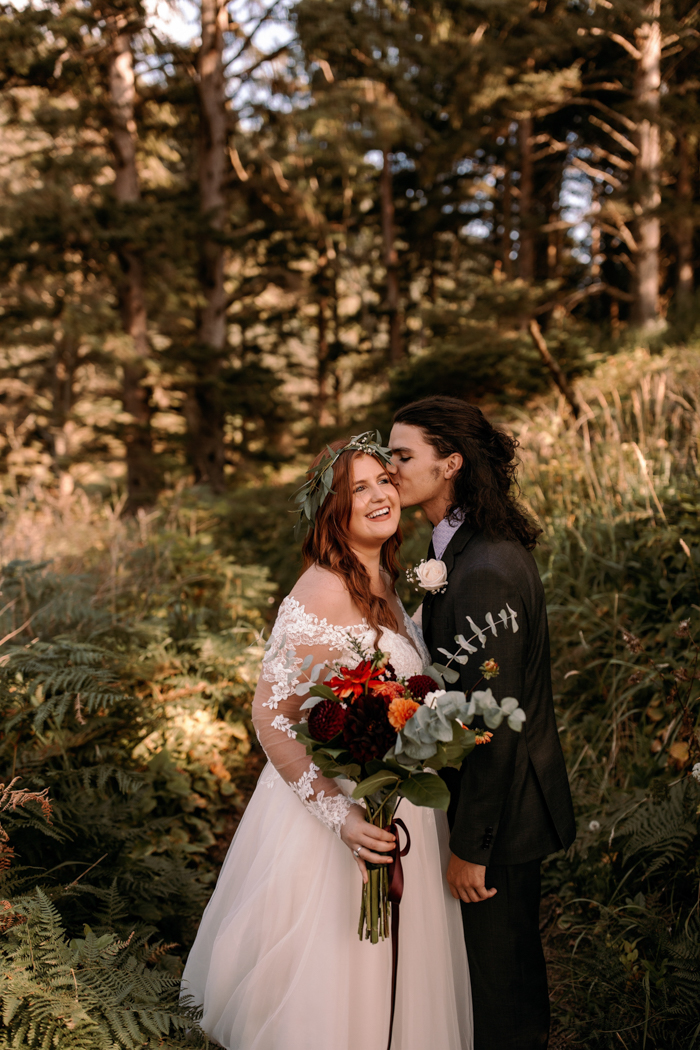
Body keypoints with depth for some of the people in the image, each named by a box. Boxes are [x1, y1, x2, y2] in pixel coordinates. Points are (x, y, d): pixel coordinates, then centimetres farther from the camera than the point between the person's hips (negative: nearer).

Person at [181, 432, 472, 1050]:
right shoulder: (324, 592, -23)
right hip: (344, 803, -9)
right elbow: (272, 717, -26)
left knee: (392, 971, 23)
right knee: (336, 985, 8)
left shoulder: (382, 582, 5)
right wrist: (339, 813, -31)